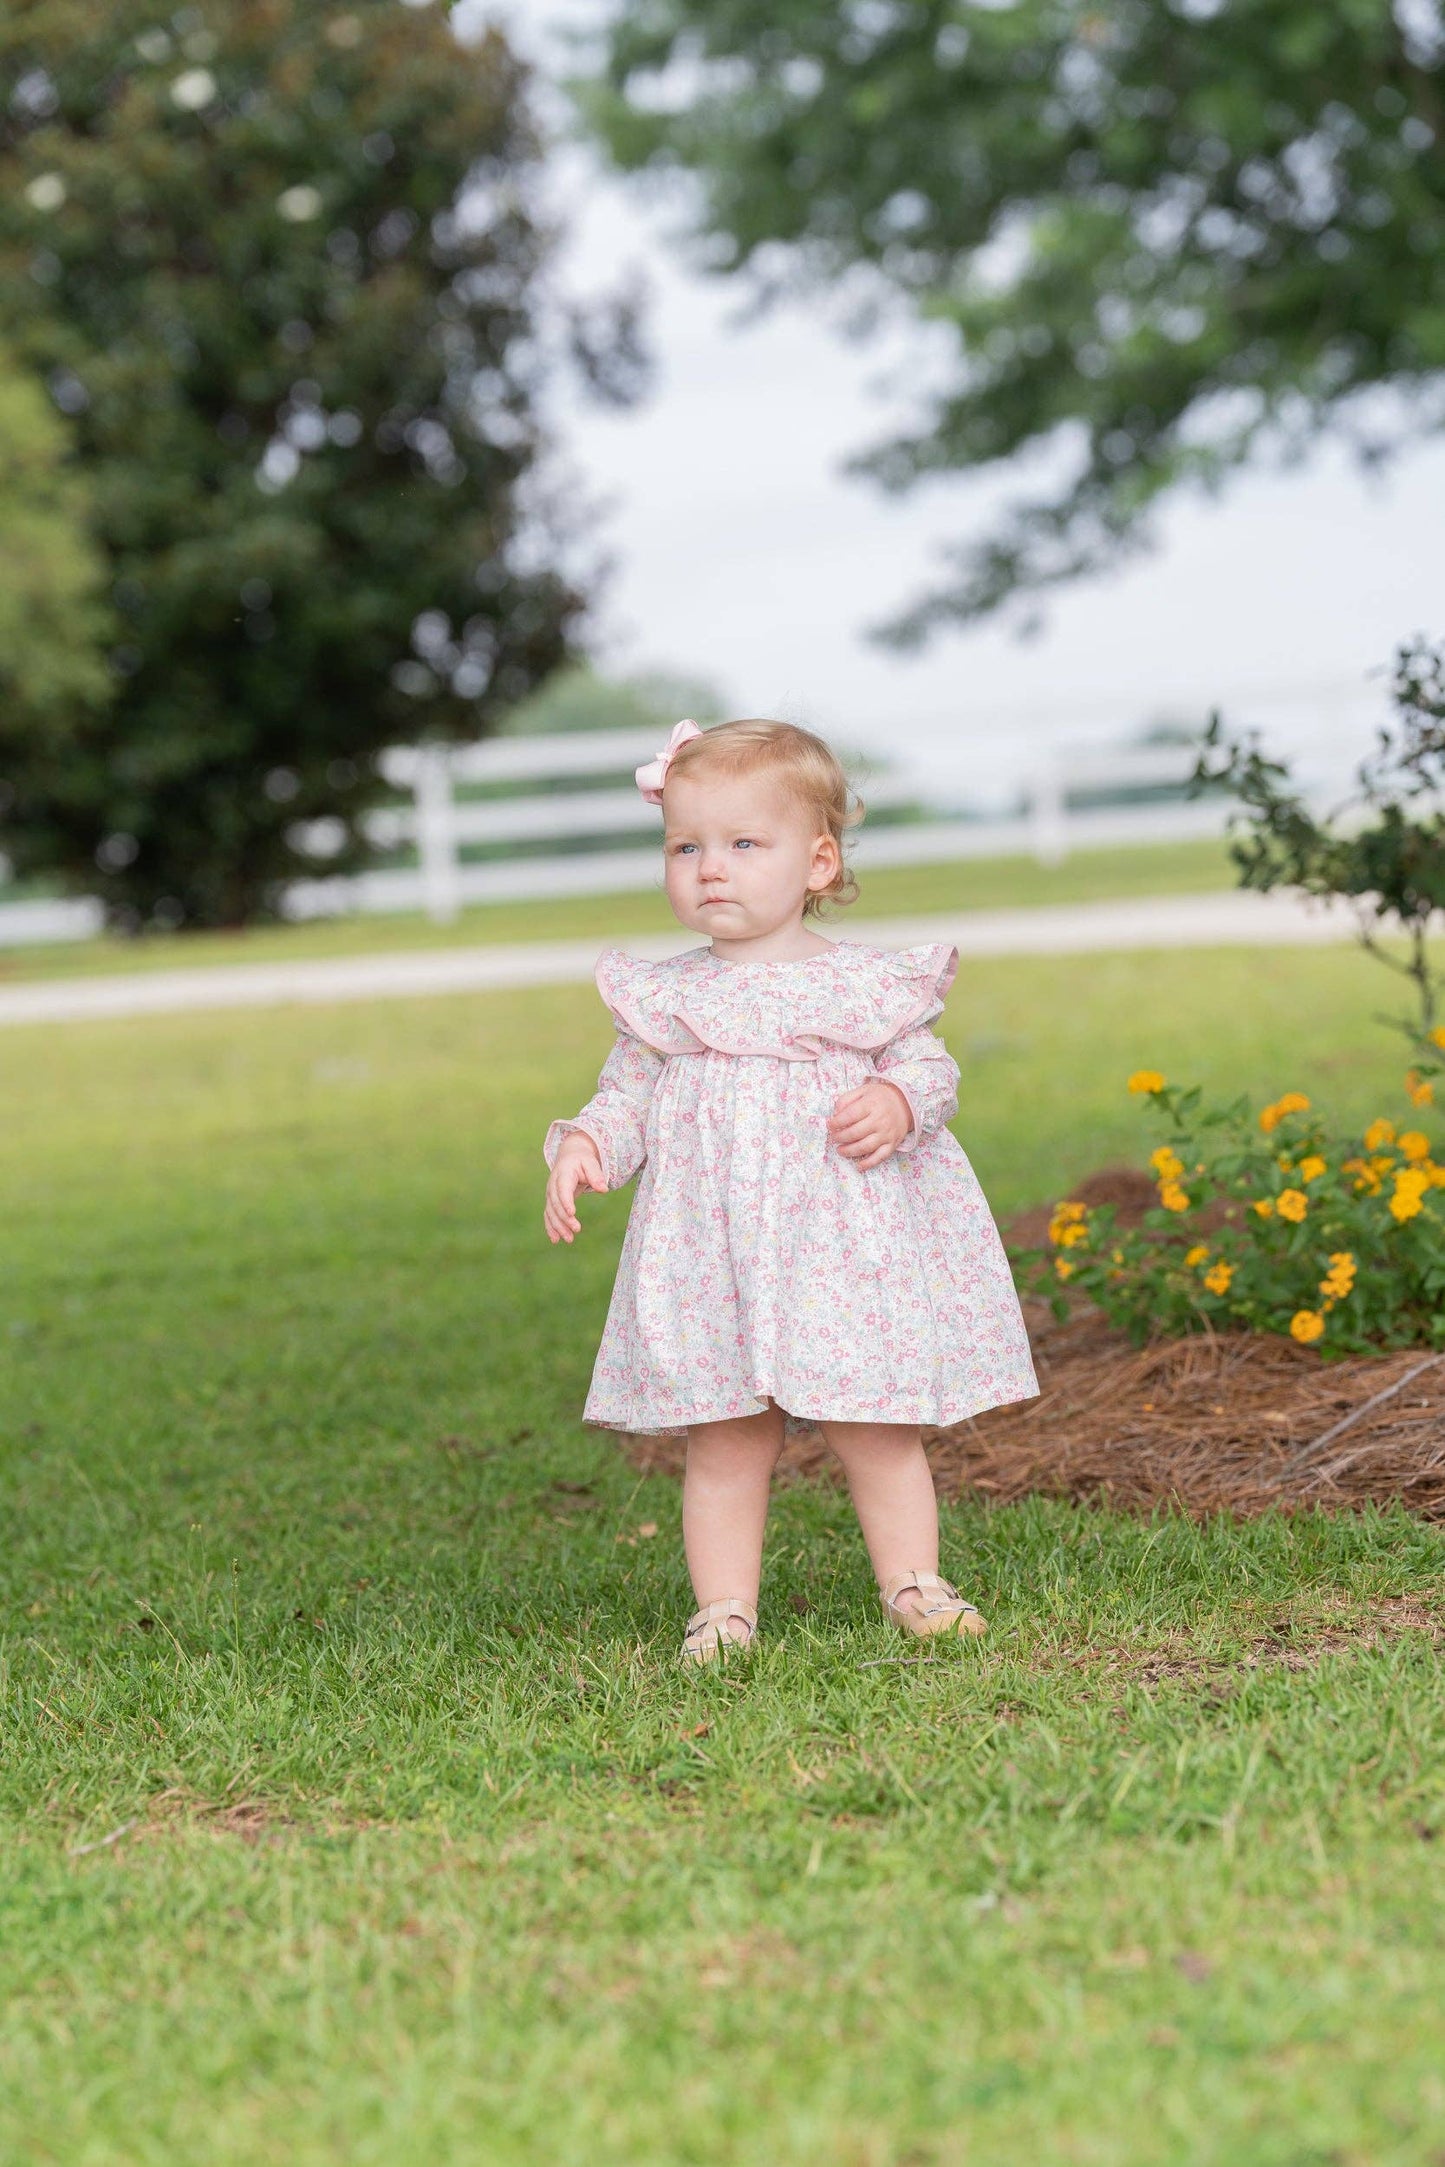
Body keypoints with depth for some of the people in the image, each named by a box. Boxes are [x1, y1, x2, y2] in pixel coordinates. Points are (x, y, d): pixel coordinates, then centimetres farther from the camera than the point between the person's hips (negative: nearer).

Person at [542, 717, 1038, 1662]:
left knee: (876, 1431, 3)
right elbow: (626, 1097, 11)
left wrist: (899, 1104, -16)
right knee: (725, 1442, 3)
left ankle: (915, 1584, 16)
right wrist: (583, 1146, -9)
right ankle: (724, 1610, 10)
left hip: (849, 1246, -1)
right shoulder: (663, 998, 6)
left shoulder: (866, 982, 1)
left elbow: (929, 1066, 5)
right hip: (713, 1257, 1)